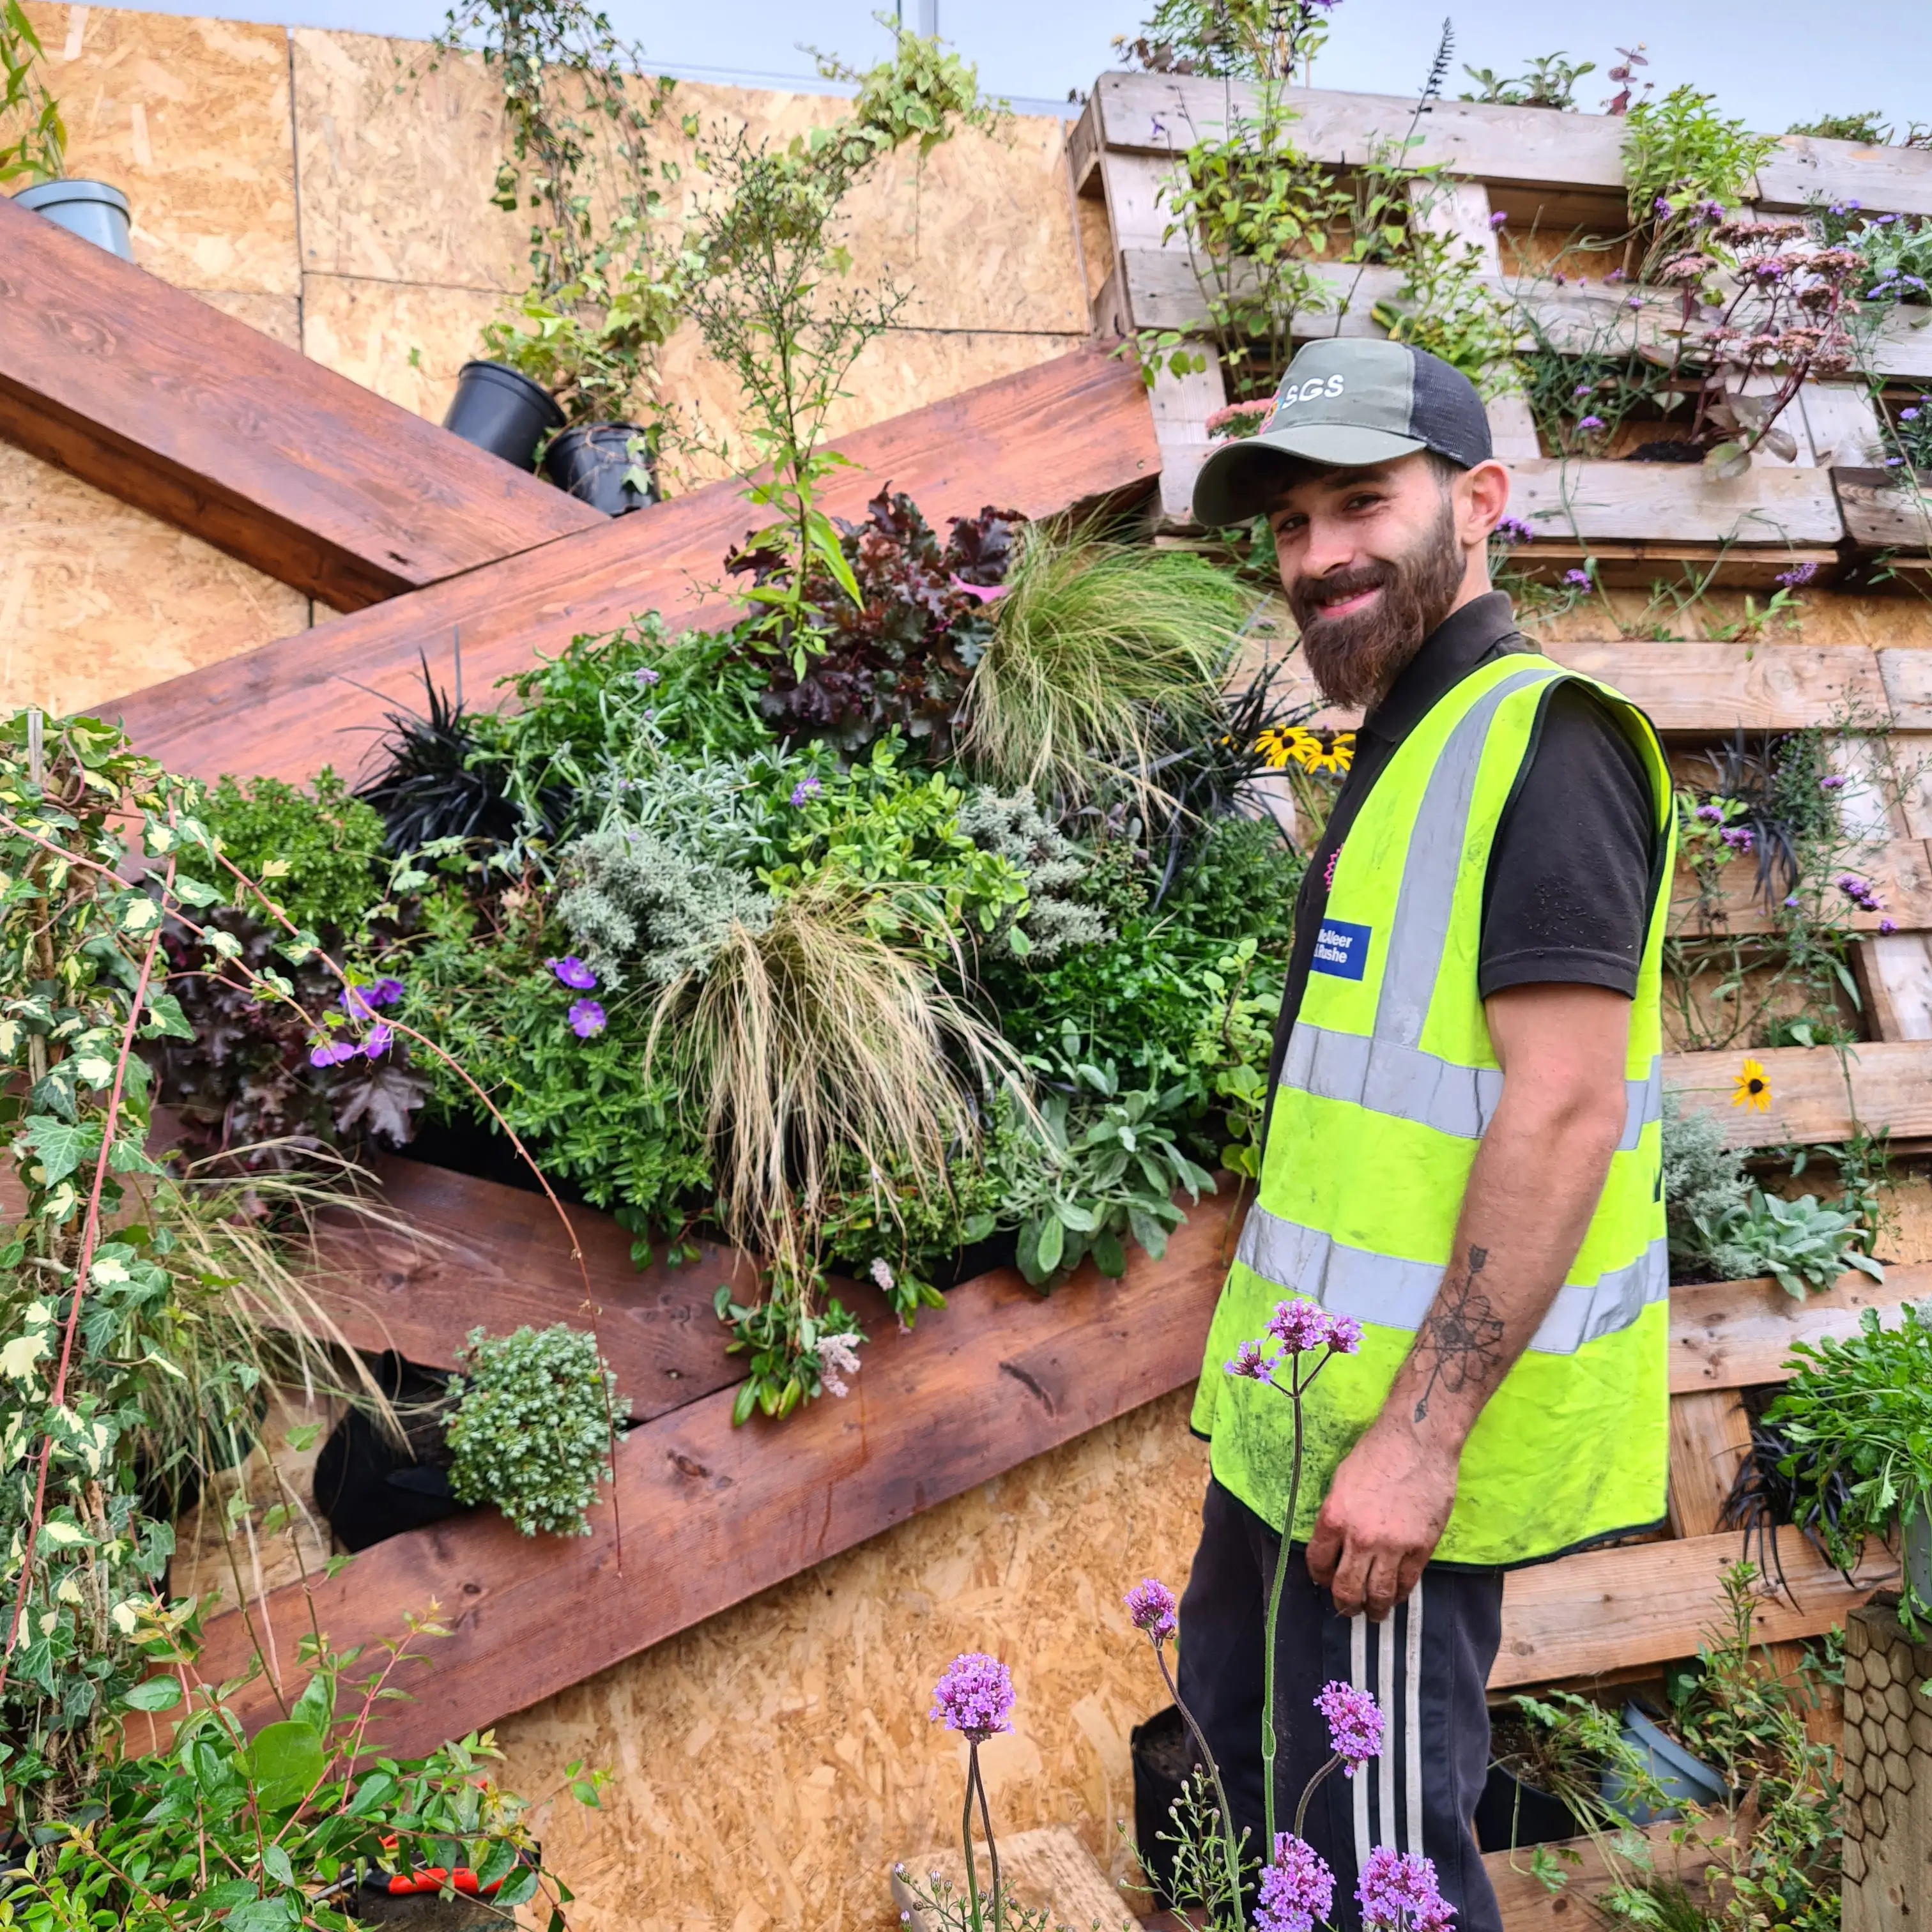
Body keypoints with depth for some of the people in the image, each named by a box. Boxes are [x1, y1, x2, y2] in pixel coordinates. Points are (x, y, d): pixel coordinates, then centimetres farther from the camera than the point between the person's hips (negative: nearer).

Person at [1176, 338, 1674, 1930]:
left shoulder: (1539, 747, -16)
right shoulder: (1409, 746, 13)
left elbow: (1562, 1108, -23)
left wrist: (1421, 1434, -24)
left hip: (1408, 1421, -9)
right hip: (1311, 1395, 10)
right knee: (1237, 1723, 24)